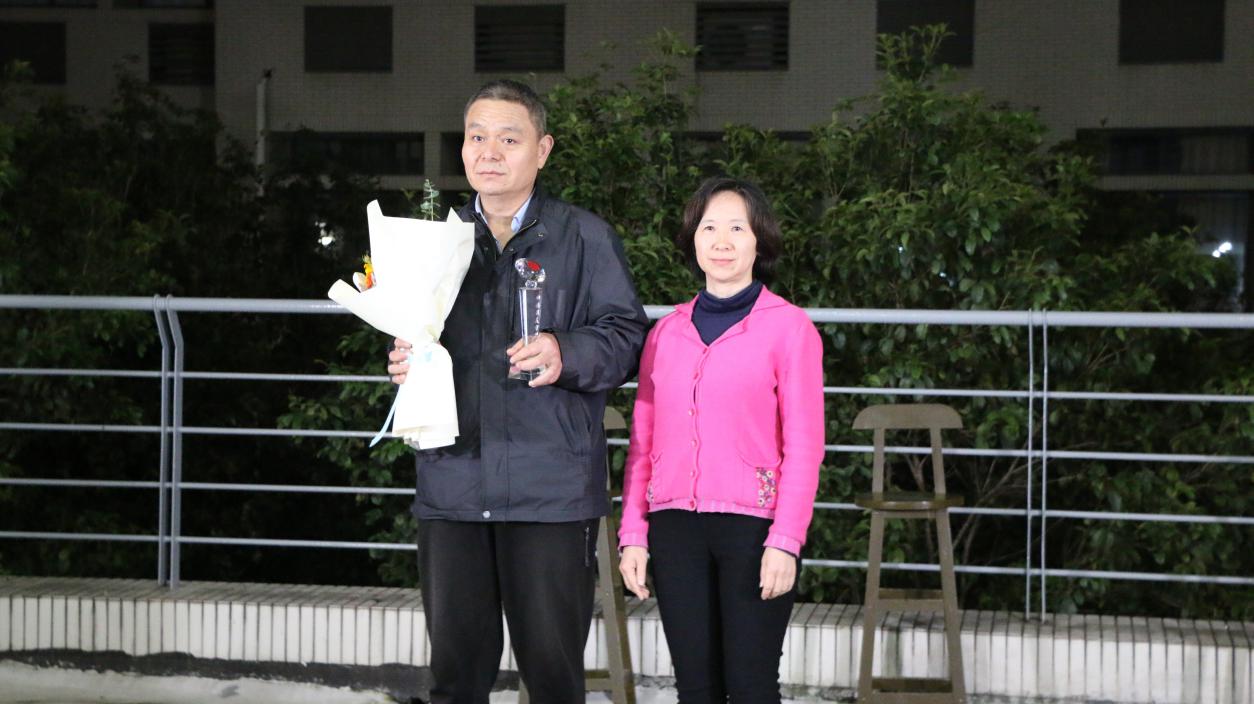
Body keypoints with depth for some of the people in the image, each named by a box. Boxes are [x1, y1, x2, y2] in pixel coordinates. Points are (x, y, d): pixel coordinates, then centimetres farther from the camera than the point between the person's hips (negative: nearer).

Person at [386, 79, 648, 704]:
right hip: (451, 484, 4)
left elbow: (627, 335, 0)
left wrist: (566, 353, -17)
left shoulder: (585, 237, 4)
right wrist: (402, 364, 5)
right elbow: (413, 338, 27)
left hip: (550, 488, -4)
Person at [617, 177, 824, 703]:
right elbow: (643, 443, 13)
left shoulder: (789, 328, 0)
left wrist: (785, 541, -11)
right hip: (676, 526, 4)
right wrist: (633, 534, 6)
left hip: (752, 525, -4)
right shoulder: (666, 332, 12)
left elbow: (803, 445, -4)